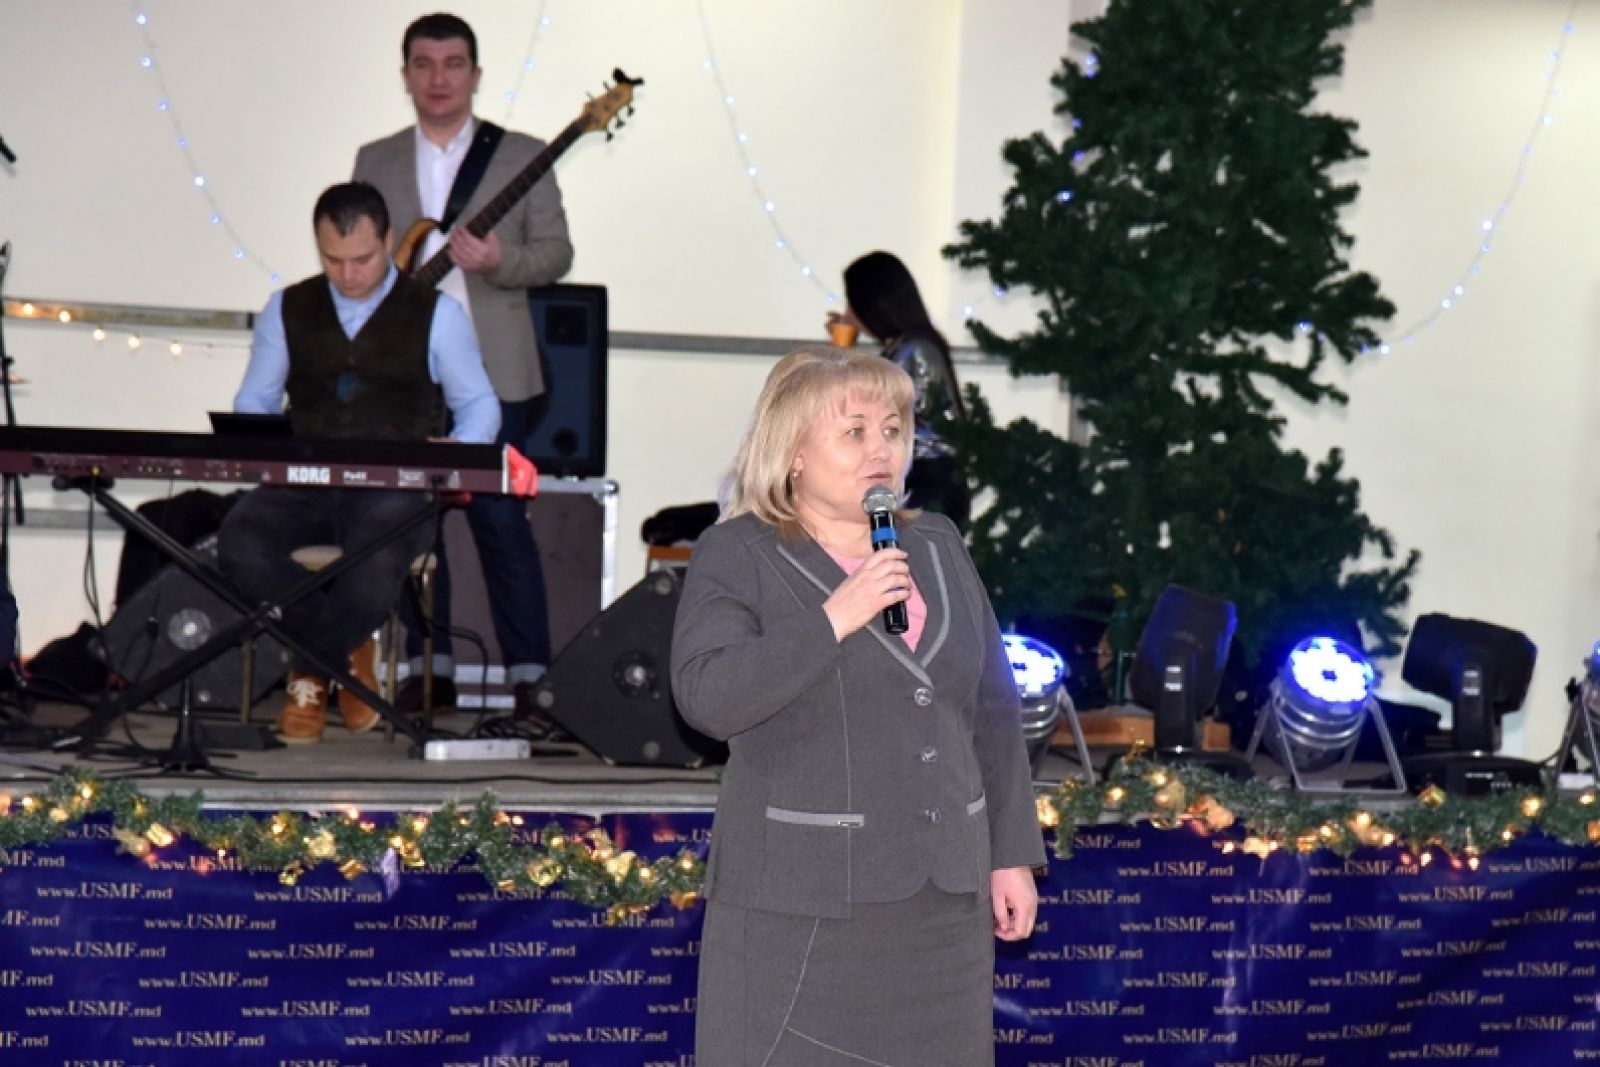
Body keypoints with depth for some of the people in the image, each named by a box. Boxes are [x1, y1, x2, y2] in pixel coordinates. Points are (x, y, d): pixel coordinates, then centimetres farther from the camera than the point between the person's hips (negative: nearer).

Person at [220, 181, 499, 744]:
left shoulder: (437, 313, 10)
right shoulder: (288, 310, 16)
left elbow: (479, 406, 11)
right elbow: (253, 401, 19)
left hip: (395, 489, -2)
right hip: (301, 485, 2)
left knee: (376, 567, -38)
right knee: (239, 543, -32)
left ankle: (311, 672, -4)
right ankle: (347, 651, -7)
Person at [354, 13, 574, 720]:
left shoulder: (522, 156, 6)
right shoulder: (376, 161, 13)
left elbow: (556, 252, 3)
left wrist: (500, 260, -17)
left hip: (491, 372, -3)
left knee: (501, 518, -6)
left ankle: (527, 675, -2)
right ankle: (431, 667, 14)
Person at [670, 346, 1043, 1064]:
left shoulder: (937, 547, 11)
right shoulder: (737, 555, -4)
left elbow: (993, 710, 14)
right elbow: (706, 696, -18)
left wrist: (1013, 852, 10)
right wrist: (833, 620, -22)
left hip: (942, 894, 5)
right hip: (800, 899, -5)